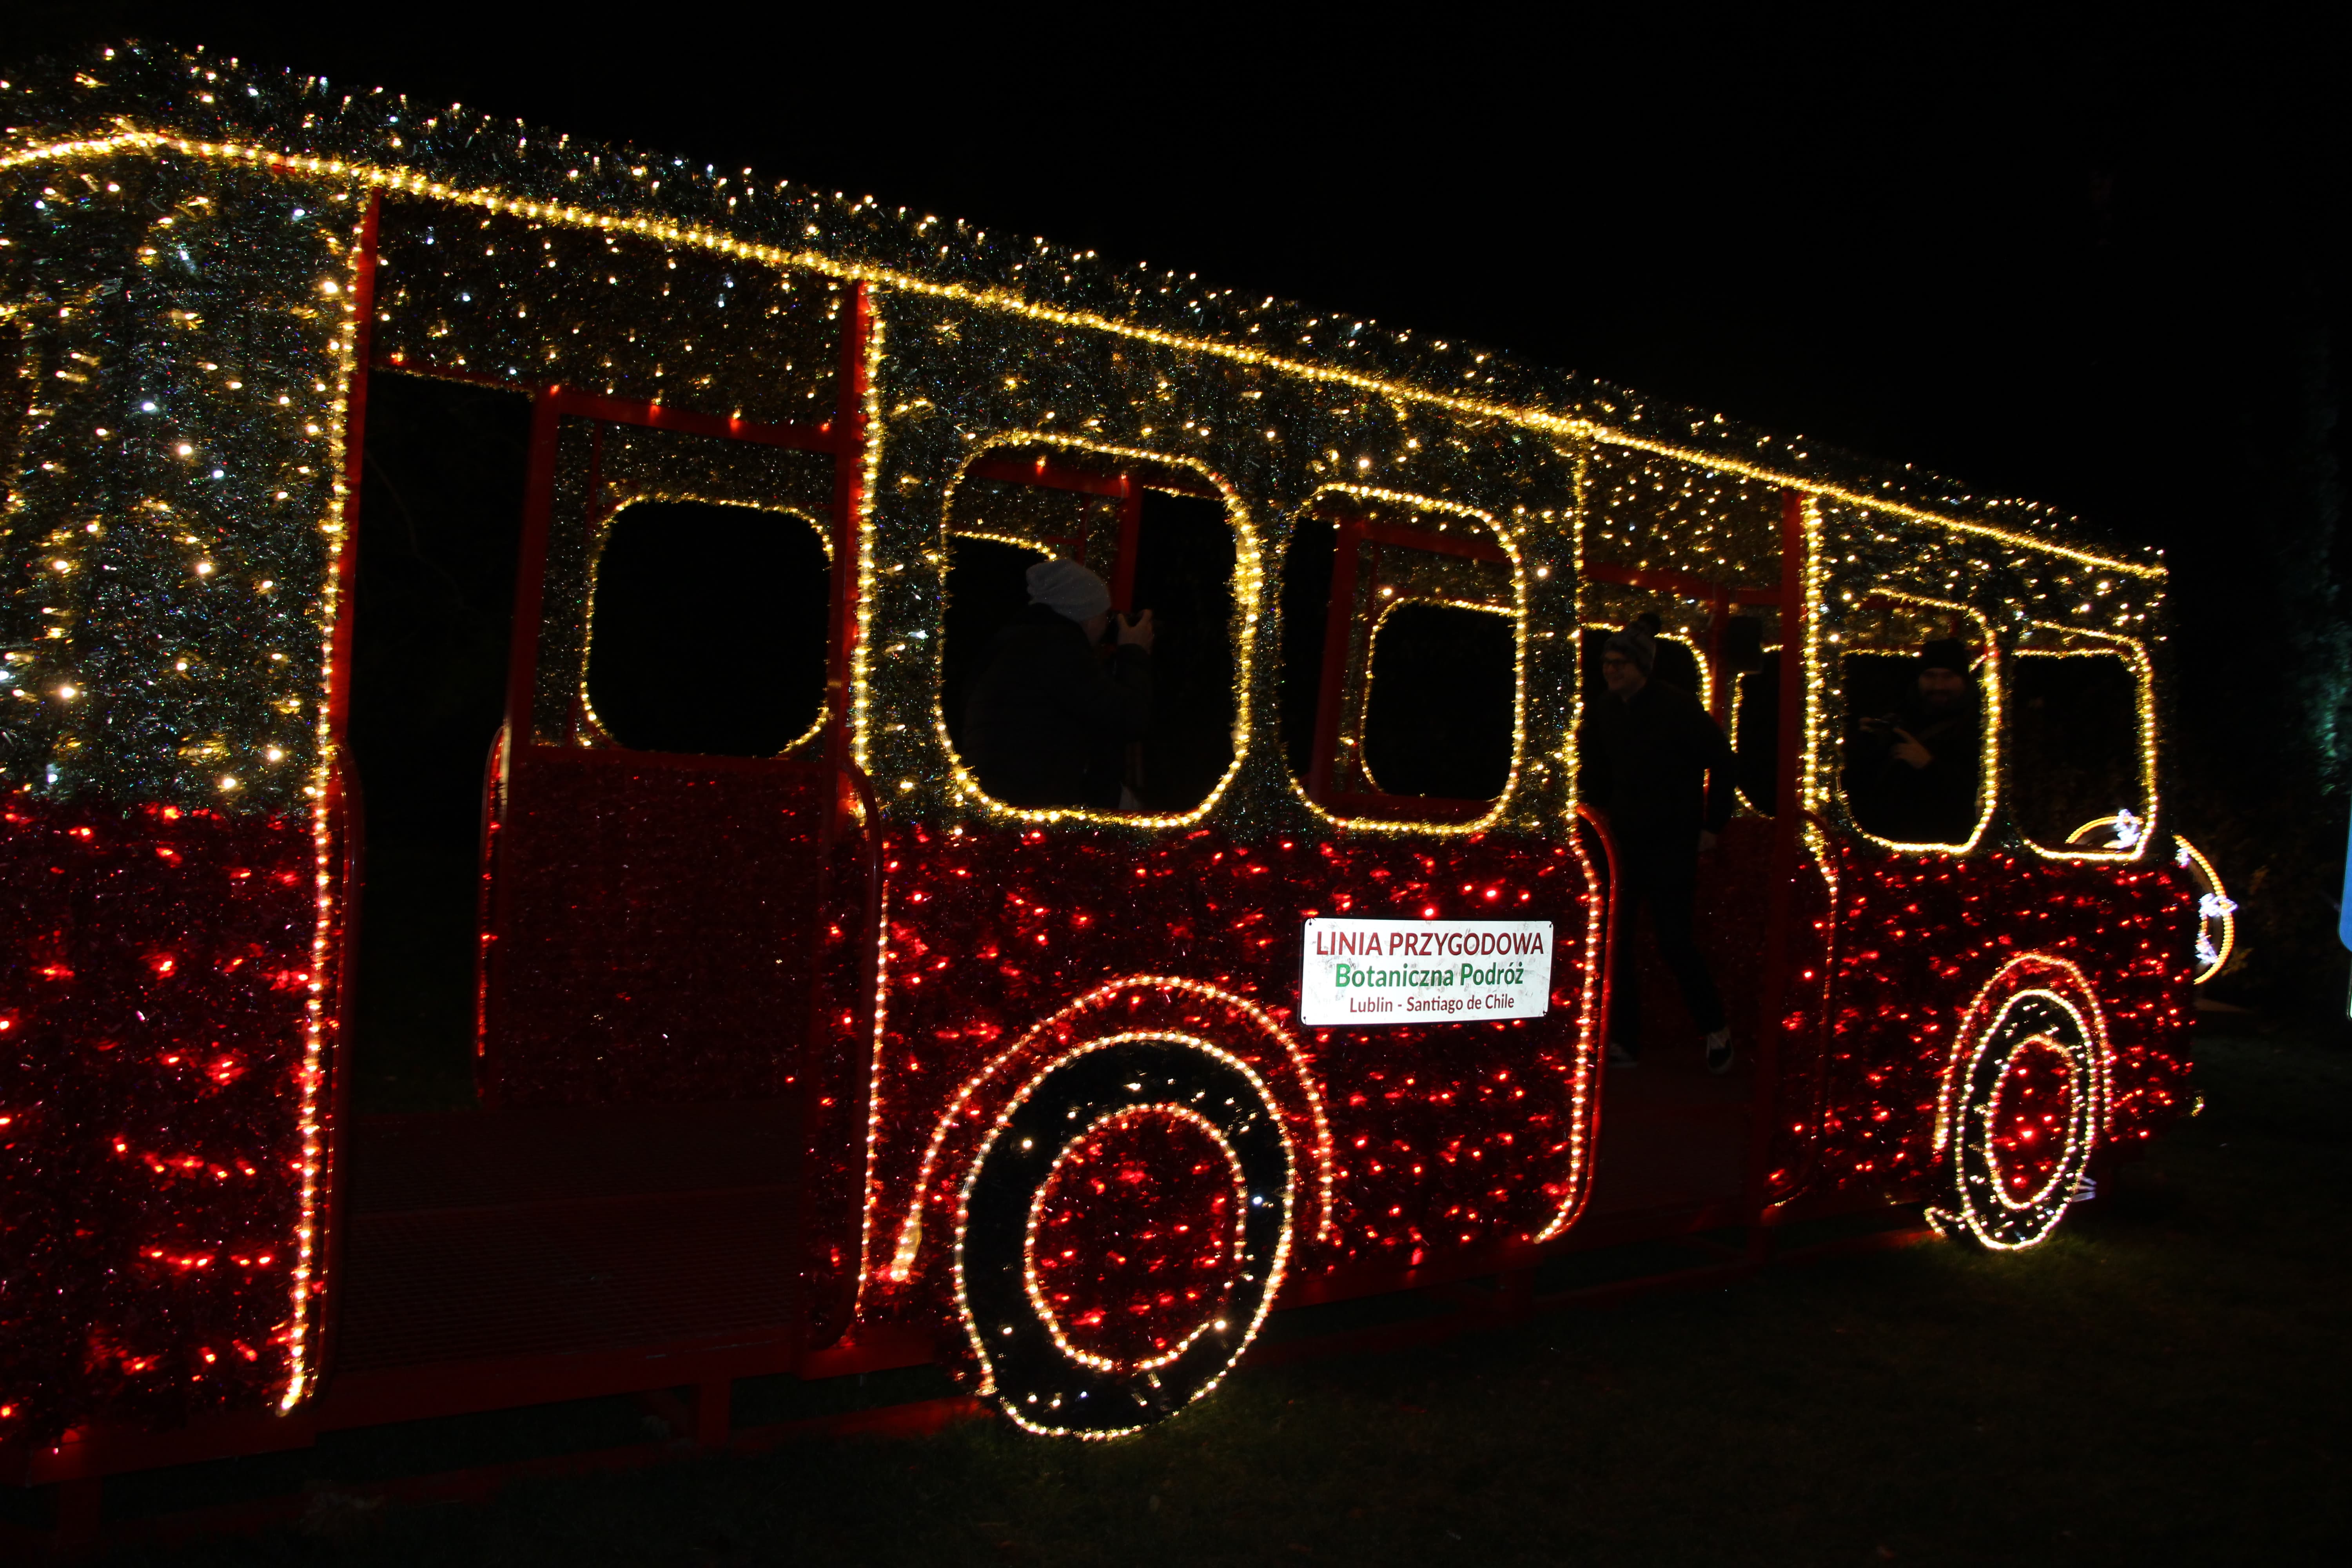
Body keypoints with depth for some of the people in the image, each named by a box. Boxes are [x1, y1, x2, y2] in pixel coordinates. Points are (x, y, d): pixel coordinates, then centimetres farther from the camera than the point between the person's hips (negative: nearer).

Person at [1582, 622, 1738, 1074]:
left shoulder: (1677, 706, -10)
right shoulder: (1604, 713, 6)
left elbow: (1723, 763, -6)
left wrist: (1712, 826, -7)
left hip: (1672, 845, -5)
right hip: (1624, 844, 6)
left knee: (1674, 941, -6)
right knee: (1613, 941, 1)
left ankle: (1715, 1026, 16)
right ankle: (1622, 1041, 10)